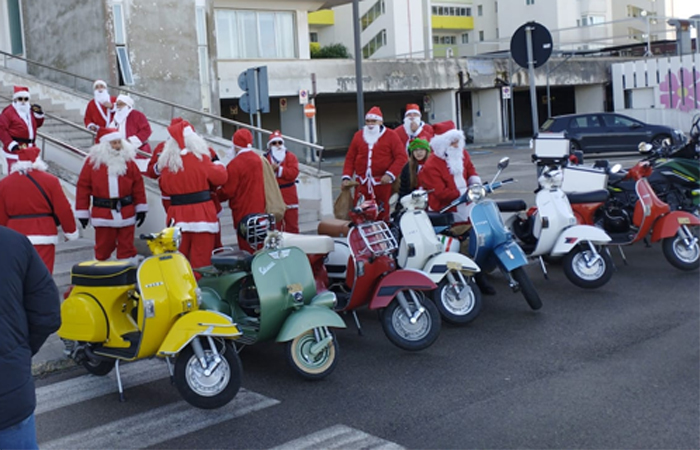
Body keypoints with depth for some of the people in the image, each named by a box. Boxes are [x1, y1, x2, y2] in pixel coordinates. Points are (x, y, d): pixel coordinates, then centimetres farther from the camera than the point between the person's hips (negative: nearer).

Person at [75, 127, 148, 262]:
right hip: (103, 214, -1)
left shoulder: (128, 160, 4)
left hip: (126, 214, 1)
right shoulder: (93, 161, -1)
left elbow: (138, 184, 5)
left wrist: (141, 208, 2)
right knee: (103, 248, 8)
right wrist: (82, 213, -2)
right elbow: (83, 186, 0)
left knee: (127, 247, 6)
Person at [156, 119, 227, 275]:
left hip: (178, 215, 3)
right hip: (202, 214, -3)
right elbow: (220, 177, -5)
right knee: (201, 257, 1)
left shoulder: (167, 161, -1)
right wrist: (217, 163, 14)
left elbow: (164, 185, 8)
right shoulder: (200, 157, -10)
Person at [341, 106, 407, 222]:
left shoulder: (390, 135, 2)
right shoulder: (358, 136, 13)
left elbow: (401, 157, -4)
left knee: (382, 214, 0)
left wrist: (390, 174, -15)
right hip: (362, 182, 3)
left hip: (382, 181, -3)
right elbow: (350, 158, 13)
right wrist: (346, 177, 1)